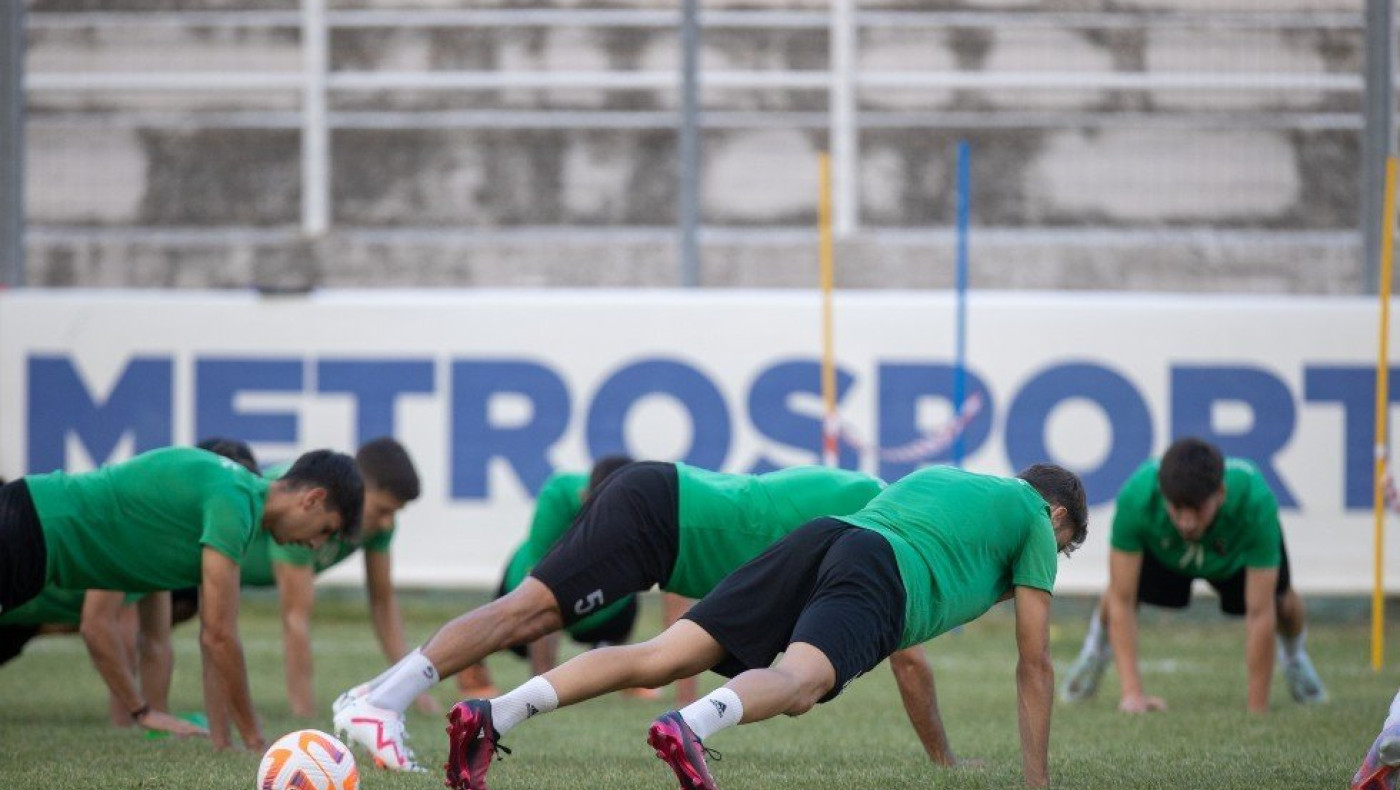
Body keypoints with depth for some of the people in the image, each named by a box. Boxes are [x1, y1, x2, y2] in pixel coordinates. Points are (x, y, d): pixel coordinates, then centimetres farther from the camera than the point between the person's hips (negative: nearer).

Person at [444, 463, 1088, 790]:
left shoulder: (933, 476, 45)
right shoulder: (1035, 519, 25)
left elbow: (905, 645, 51)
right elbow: (1035, 665, 24)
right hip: (883, 575, -6)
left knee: (662, 657, -9)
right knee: (799, 680, -31)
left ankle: (492, 717, -26)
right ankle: (689, 728, -65)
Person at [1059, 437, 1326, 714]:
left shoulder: (1256, 502, -45)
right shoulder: (1136, 499, -44)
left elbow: (1260, 613, -39)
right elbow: (1122, 602, -35)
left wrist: (1257, 709, -37)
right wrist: (1133, 692, -39)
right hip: (1162, 548, 0)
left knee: (1283, 603, -11)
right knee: (1119, 591, -17)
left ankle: (1293, 654, 28)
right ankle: (1098, 646, 21)